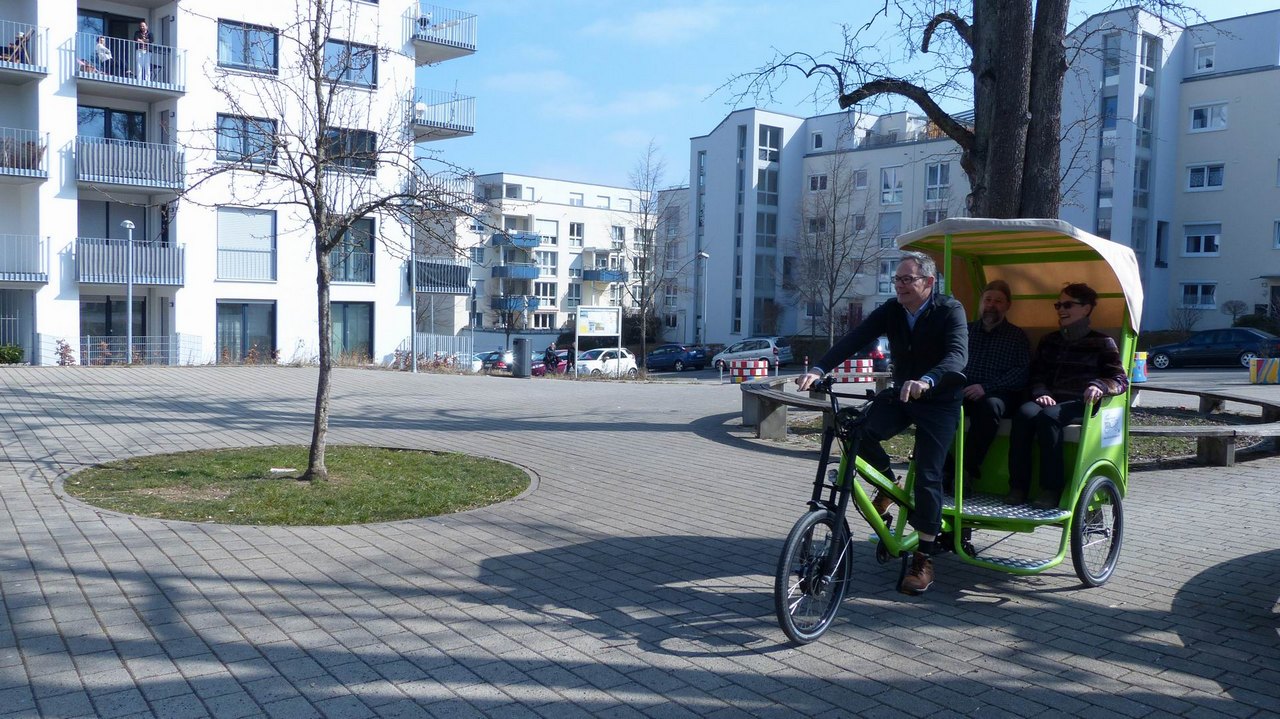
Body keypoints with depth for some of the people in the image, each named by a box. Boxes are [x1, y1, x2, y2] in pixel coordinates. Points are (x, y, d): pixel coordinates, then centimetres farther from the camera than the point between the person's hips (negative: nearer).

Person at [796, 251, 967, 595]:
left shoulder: (950, 311, -17)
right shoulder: (890, 311, -6)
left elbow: (958, 354, -34)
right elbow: (854, 338, -18)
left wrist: (926, 381, -55)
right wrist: (818, 369, -35)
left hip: (939, 401, -4)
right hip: (901, 395, 4)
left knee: (928, 475, -11)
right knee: (858, 430, -23)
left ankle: (923, 559, 2)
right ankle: (887, 482, 8)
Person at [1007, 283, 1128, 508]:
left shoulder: (1102, 343, 12)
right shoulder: (1048, 341, 25)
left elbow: (1121, 380, 2)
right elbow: (1036, 373, 19)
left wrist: (1099, 386, -21)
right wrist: (1041, 393, -5)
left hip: (1080, 405, -3)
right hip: (1049, 401, 4)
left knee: (1048, 416, -37)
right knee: (1024, 412, -32)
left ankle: (1051, 489, -36)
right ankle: (1018, 486, -34)